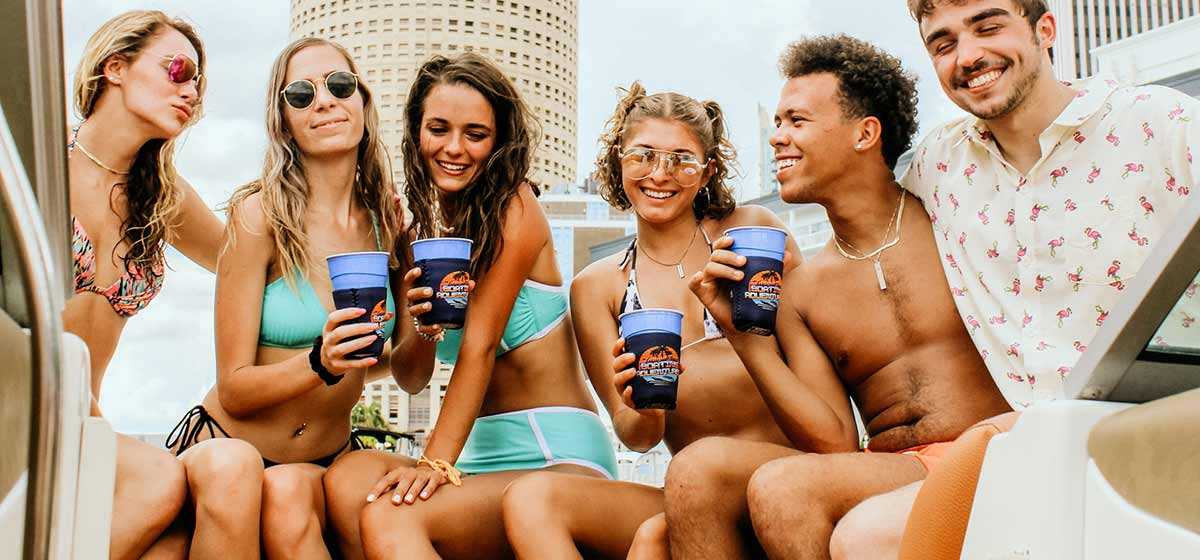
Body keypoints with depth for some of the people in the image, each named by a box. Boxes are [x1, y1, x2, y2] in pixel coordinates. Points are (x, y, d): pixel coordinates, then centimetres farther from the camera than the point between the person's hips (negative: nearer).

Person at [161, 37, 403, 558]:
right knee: (233, 467, -35)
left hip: (323, 465, 2)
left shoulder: (387, 220, 1)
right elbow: (234, 389, -11)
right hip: (224, 441, -2)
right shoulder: (260, 213, -12)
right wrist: (321, 363, -29)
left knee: (288, 493, -32)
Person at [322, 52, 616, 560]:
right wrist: (425, 327, -14)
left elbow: (480, 344, -13)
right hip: (482, 454, 6)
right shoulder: (415, 230, 11)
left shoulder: (514, 207, -5)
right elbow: (410, 379, 7)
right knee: (348, 478, -23)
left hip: (560, 456, -5)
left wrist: (436, 462, -20)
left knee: (391, 518, -28)